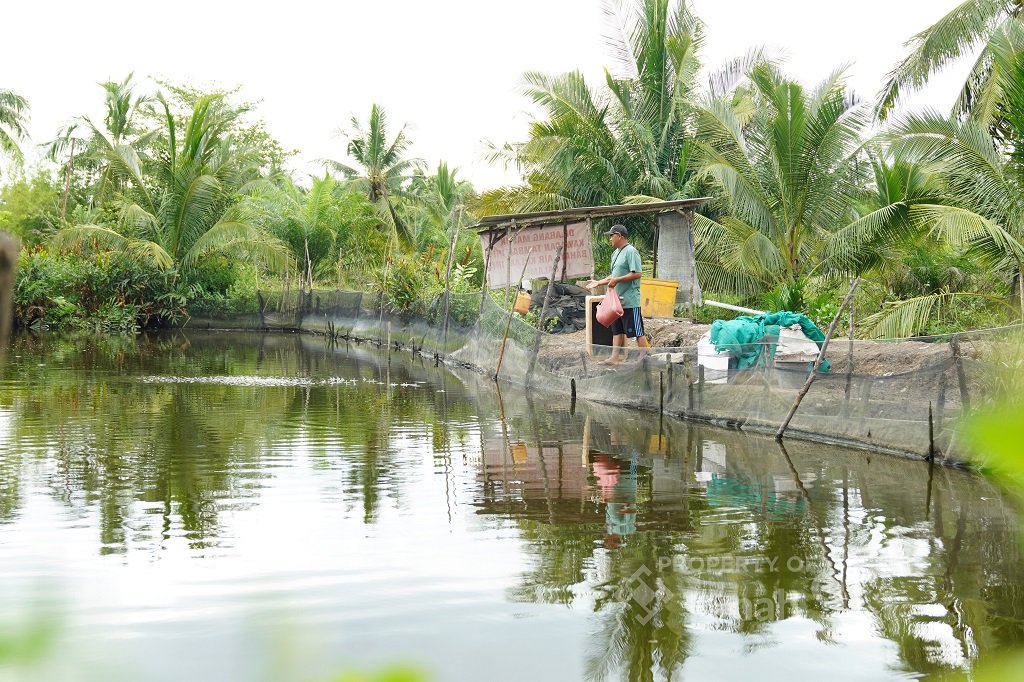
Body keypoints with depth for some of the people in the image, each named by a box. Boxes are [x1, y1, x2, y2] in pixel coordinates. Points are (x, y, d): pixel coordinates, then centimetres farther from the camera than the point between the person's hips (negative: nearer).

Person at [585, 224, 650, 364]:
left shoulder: (631, 251, -14)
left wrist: (617, 280, -21)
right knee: (617, 330, 11)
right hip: (618, 299, 10)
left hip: (630, 301, -10)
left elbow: (636, 274, -22)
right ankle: (615, 357, 15)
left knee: (637, 332, -5)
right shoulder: (615, 253, 15)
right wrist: (598, 283, 17)